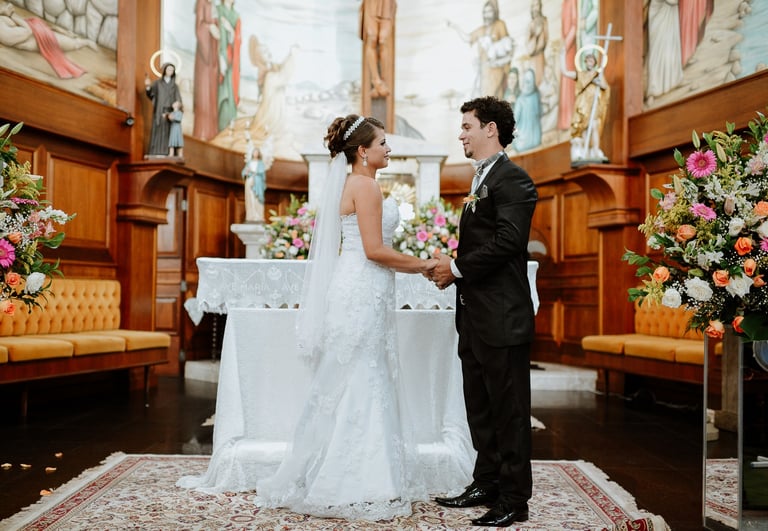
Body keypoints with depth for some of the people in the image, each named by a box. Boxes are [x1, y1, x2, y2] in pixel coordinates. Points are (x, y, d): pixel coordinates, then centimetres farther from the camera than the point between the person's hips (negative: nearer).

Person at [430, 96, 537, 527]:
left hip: (502, 317, -10)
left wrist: (458, 267, -15)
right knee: (480, 407, 17)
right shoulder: (483, 180, 19)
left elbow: (507, 241, -23)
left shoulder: (513, 179, -11)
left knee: (509, 410, 0)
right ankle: (487, 484, 29)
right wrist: (455, 270, 2)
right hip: (475, 316, 10)